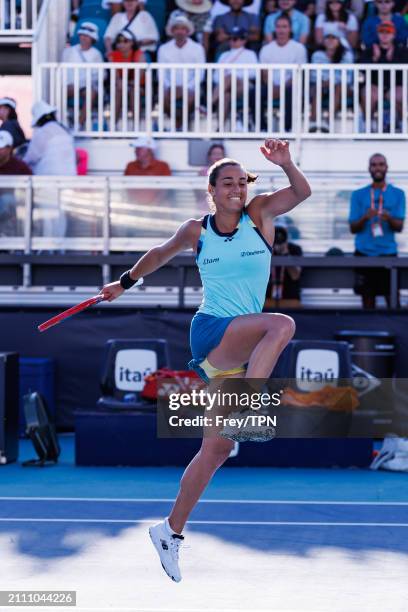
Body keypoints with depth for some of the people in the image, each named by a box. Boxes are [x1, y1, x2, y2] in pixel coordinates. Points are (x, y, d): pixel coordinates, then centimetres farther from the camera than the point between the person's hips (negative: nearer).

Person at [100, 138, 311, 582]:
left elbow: (301, 193, -12)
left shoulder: (259, 214, 5)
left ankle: (171, 531, 9)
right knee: (282, 324, -32)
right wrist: (125, 282, 36)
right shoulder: (197, 231, 6)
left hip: (240, 352, 3)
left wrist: (285, 164, -30)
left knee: (216, 449, 1)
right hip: (210, 331, -2)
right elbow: (162, 253, 25)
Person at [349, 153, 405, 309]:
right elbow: (353, 228, 6)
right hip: (364, 254, 1)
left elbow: (399, 227, 1)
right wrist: (365, 217, -15)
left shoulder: (398, 194, 8)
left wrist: (389, 219, -22)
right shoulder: (358, 195, 9)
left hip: (388, 253, -1)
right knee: (368, 301, 1)